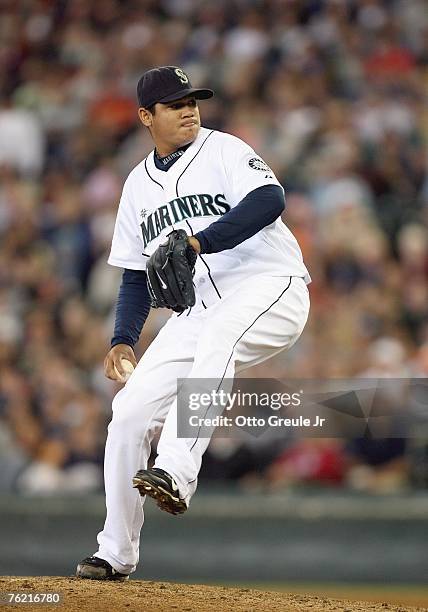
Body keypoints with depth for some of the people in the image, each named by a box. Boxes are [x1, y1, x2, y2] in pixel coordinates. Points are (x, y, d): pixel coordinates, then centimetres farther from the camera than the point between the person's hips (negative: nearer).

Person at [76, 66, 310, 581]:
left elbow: (269, 200, -21)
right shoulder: (139, 185, 15)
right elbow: (136, 274, 20)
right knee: (129, 412, -5)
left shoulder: (224, 151, -2)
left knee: (216, 339, -40)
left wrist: (198, 242, -30)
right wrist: (124, 339, 5)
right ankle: (116, 553, 6)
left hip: (268, 288, -6)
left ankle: (174, 473, -50)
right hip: (198, 306, 6)